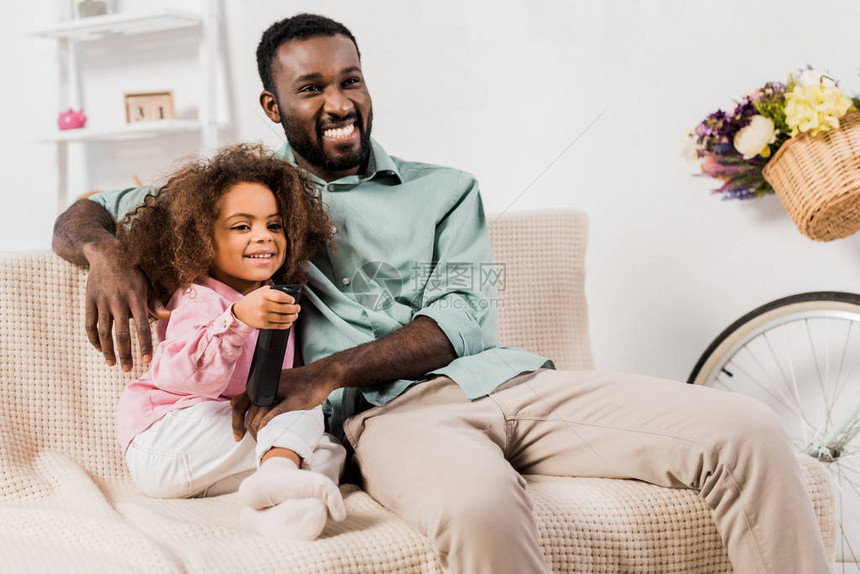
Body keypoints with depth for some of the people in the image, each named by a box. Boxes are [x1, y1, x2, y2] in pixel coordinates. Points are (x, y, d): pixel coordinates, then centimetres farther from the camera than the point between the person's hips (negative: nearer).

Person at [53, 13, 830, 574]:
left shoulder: (444, 189, 21)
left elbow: (466, 319, 6)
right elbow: (82, 216, 21)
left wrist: (331, 371, -10)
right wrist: (105, 251, -7)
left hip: (508, 380, 4)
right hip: (387, 412, -3)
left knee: (747, 433, -18)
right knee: (477, 505, -42)